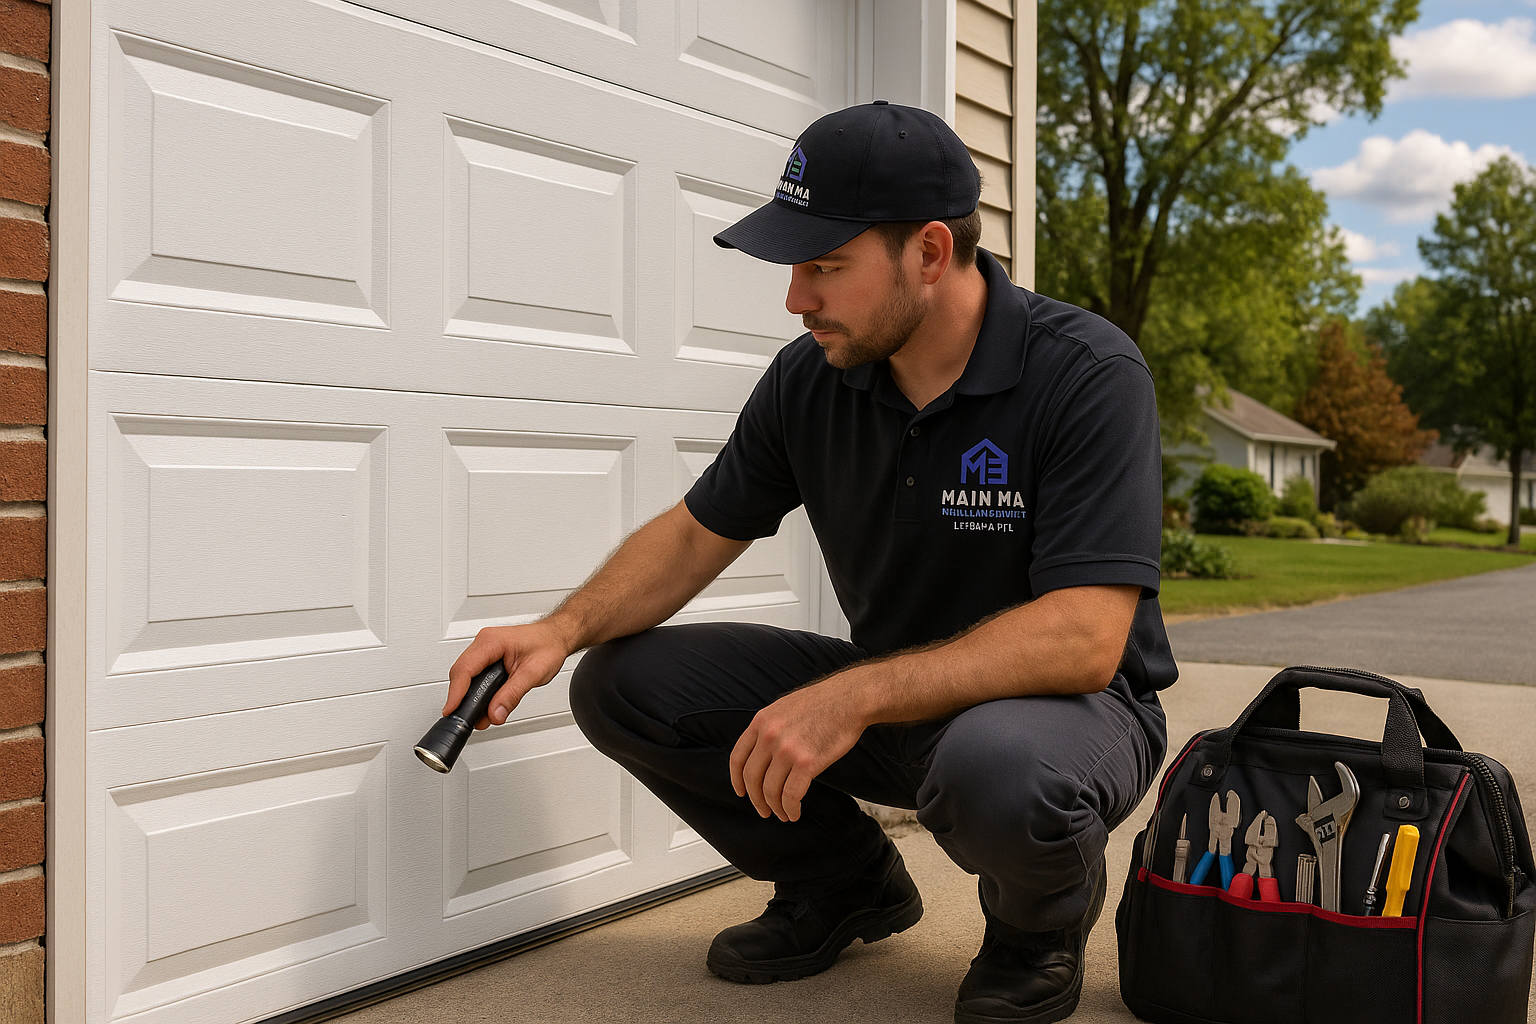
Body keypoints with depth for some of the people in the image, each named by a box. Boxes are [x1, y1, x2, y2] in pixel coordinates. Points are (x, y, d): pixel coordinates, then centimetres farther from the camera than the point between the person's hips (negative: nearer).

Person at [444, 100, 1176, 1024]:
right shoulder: (811, 377, -5)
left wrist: (853, 696, -39)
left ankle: (1041, 926, -2)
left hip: (1071, 704, -5)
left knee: (995, 765, -42)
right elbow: (698, 533, 6)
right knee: (624, 682, -7)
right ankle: (848, 887, 13)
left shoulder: (1088, 374, -23)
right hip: (893, 701, 6)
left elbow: (1083, 639, -31)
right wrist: (567, 627, -12)